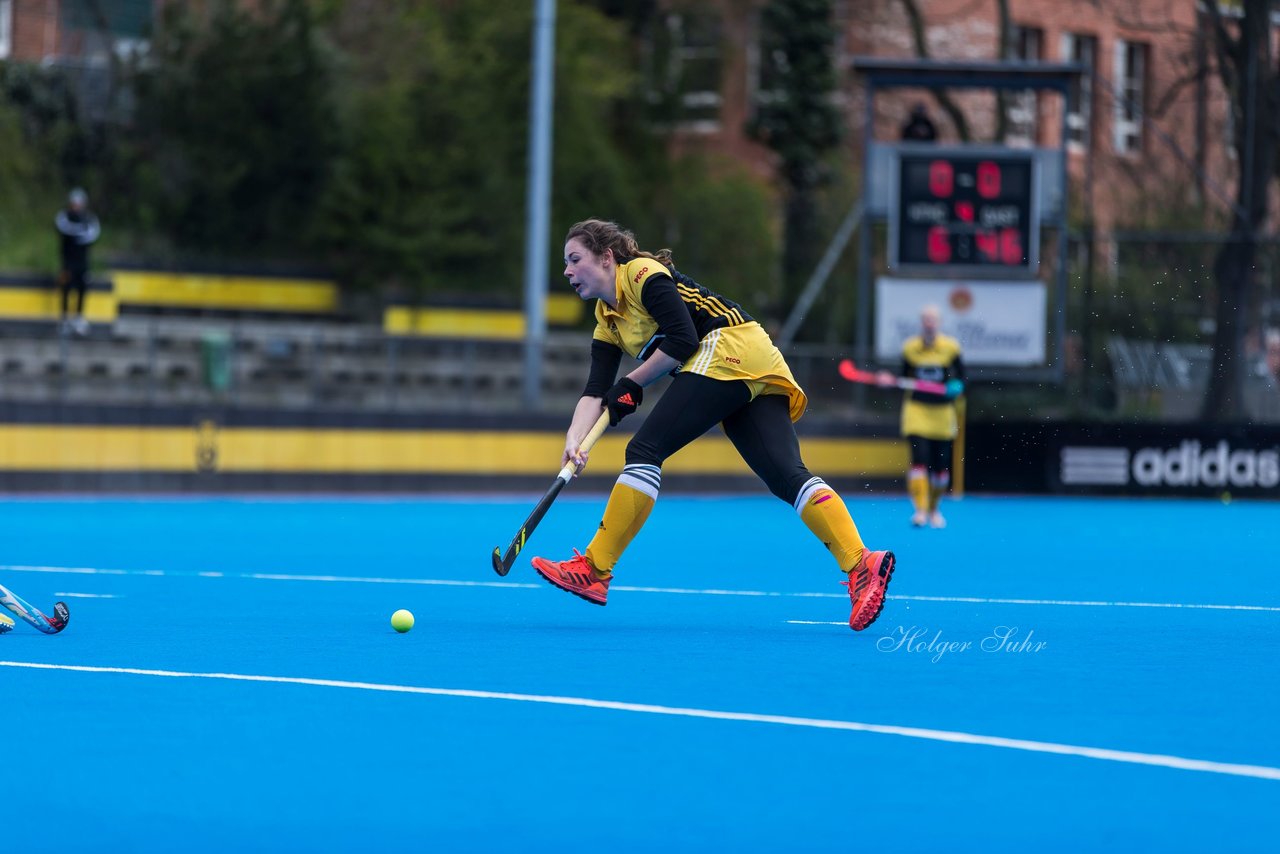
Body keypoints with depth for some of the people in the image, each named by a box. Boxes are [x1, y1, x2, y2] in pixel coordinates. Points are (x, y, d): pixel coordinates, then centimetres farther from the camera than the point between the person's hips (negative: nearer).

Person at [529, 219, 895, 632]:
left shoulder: (643, 273, -2)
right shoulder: (608, 322, 24)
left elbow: (683, 339, -11)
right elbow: (596, 393, 14)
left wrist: (632, 384, -2)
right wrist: (573, 442, -2)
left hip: (729, 349, -9)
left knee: (645, 450, -11)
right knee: (787, 477, -8)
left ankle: (594, 570, -13)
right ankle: (861, 564, -25)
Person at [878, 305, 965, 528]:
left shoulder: (951, 347, -1)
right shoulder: (910, 348, 1)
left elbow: (961, 378, 5)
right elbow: (906, 378, 10)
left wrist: (956, 387, -16)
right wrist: (891, 381, -9)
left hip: (942, 410, 1)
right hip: (916, 409, -1)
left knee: (941, 464, 5)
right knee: (919, 457, -16)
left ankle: (934, 510, 23)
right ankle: (920, 510, -16)